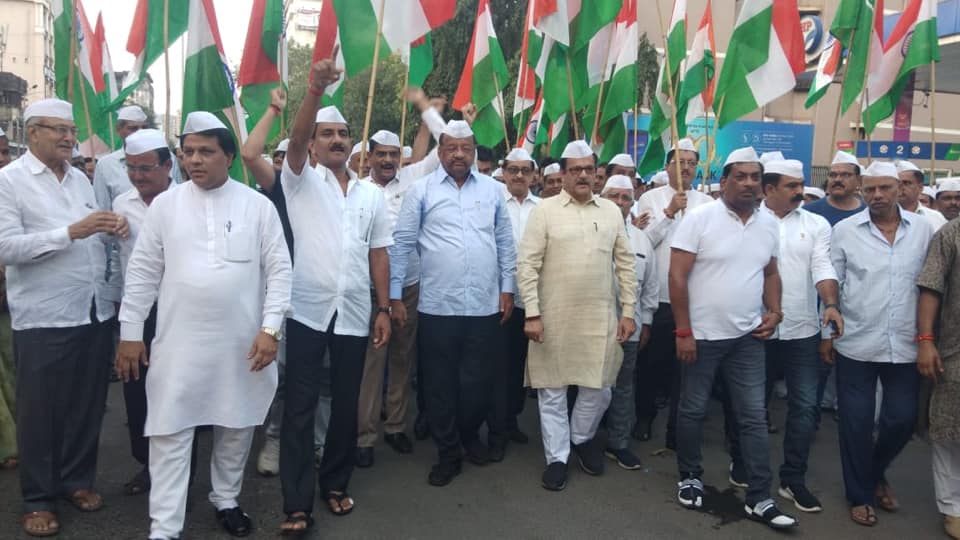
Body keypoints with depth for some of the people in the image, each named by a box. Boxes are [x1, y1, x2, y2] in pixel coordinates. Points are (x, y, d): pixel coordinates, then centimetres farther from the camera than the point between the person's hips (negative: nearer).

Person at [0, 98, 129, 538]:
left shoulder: (80, 179, 13)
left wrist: (111, 230, -3)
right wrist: (72, 231, -23)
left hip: (94, 311, 6)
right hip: (44, 318, -5)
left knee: (88, 403, 14)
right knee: (39, 410, 8)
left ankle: (78, 480, 31)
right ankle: (38, 498, 22)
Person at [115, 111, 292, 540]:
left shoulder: (258, 206, -1)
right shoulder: (164, 204, 2)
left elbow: (279, 270, -3)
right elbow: (142, 272, 4)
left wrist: (270, 328, -11)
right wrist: (130, 332, 2)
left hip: (241, 342, 0)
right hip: (178, 342, 0)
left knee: (236, 428, 14)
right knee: (169, 433, 2)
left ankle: (226, 498, 37)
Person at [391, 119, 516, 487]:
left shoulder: (493, 189, 7)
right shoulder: (421, 190, -1)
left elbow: (505, 243, 10)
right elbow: (403, 244, -1)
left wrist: (507, 289, 7)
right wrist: (395, 295, -3)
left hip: (485, 305, 2)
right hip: (437, 306, -2)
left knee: (478, 380, 12)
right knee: (441, 383, 8)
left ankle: (470, 435, 38)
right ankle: (448, 453, 24)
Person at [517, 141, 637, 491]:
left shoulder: (611, 211, 7)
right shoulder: (544, 210, -3)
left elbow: (625, 265, 9)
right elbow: (527, 265, -6)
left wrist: (628, 311, 4)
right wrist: (532, 314, -12)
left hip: (601, 317, 3)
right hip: (553, 317, -2)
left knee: (599, 388, 10)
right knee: (552, 390, 7)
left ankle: (582, 438, 36)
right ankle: (556, 458, 22)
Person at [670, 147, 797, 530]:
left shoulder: (769, 223, 5)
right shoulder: (700, 218, -10)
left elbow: (770, 272, 18)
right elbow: (677, 276, -13)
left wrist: (774, 311, 0)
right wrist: (683, 331, -15)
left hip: (747, 337, 4)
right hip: (702, 335, -4)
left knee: (754, 417, 6)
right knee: (692, 411, 10)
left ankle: (759, 498, 16)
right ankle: (690, 477, 30)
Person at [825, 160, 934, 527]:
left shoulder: (923, 229, 2)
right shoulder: (845, 230, -4)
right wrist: (827, 334, 0)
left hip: (905, 346, 2)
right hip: (856, 344, -2)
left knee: (902, 419, 9)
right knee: (856, 422, 6)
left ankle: (876, 472, 39)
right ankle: (859, 495, 25)